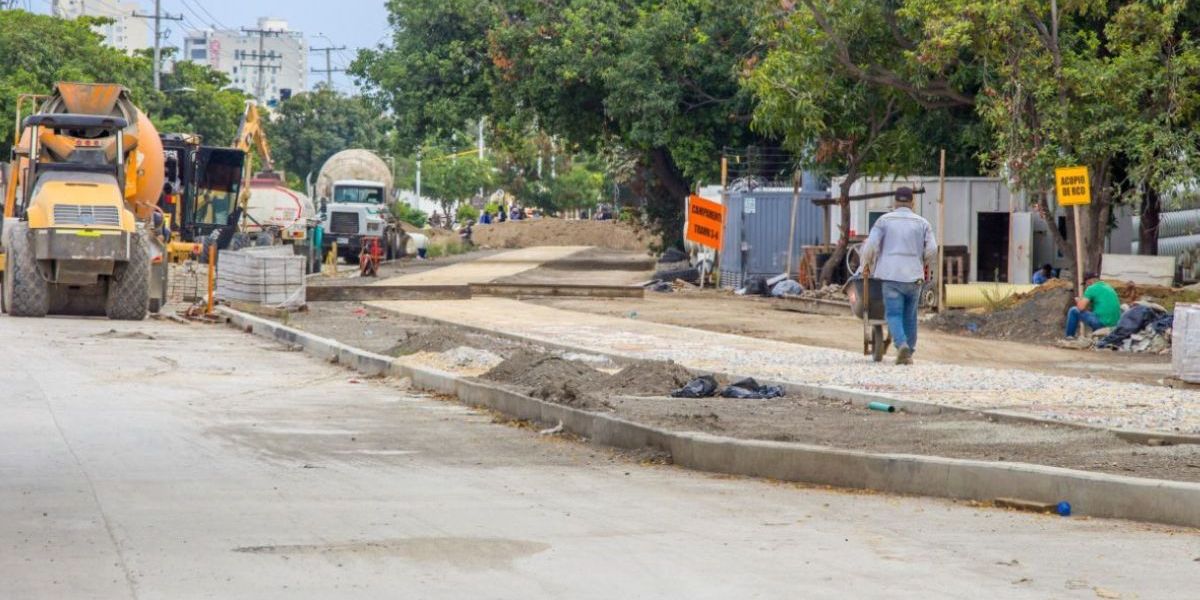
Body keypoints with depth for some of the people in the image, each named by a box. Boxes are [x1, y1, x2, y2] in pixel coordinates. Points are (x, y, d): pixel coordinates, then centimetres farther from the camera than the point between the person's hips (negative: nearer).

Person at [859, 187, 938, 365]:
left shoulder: (884, 220, 2)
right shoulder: (922, 223, 6)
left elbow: (871, 245, -5)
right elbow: (932, 249, 1)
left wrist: (867, 263, 12)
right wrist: (923, 263, 21)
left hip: (892, 275, -2)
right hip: (914, 276, 2)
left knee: (894, 314, -3)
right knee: (910, 316, 13)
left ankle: (902, 344, -26)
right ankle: (909, 354, 16)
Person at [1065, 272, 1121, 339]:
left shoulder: (1091, 288, -5)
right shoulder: (1109, 288, 19)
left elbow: (1081, 307, -9)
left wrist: (1078, 301, 13)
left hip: (1101, 323, -7)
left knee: (1073, 311, 6)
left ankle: (1069, 336, 14)